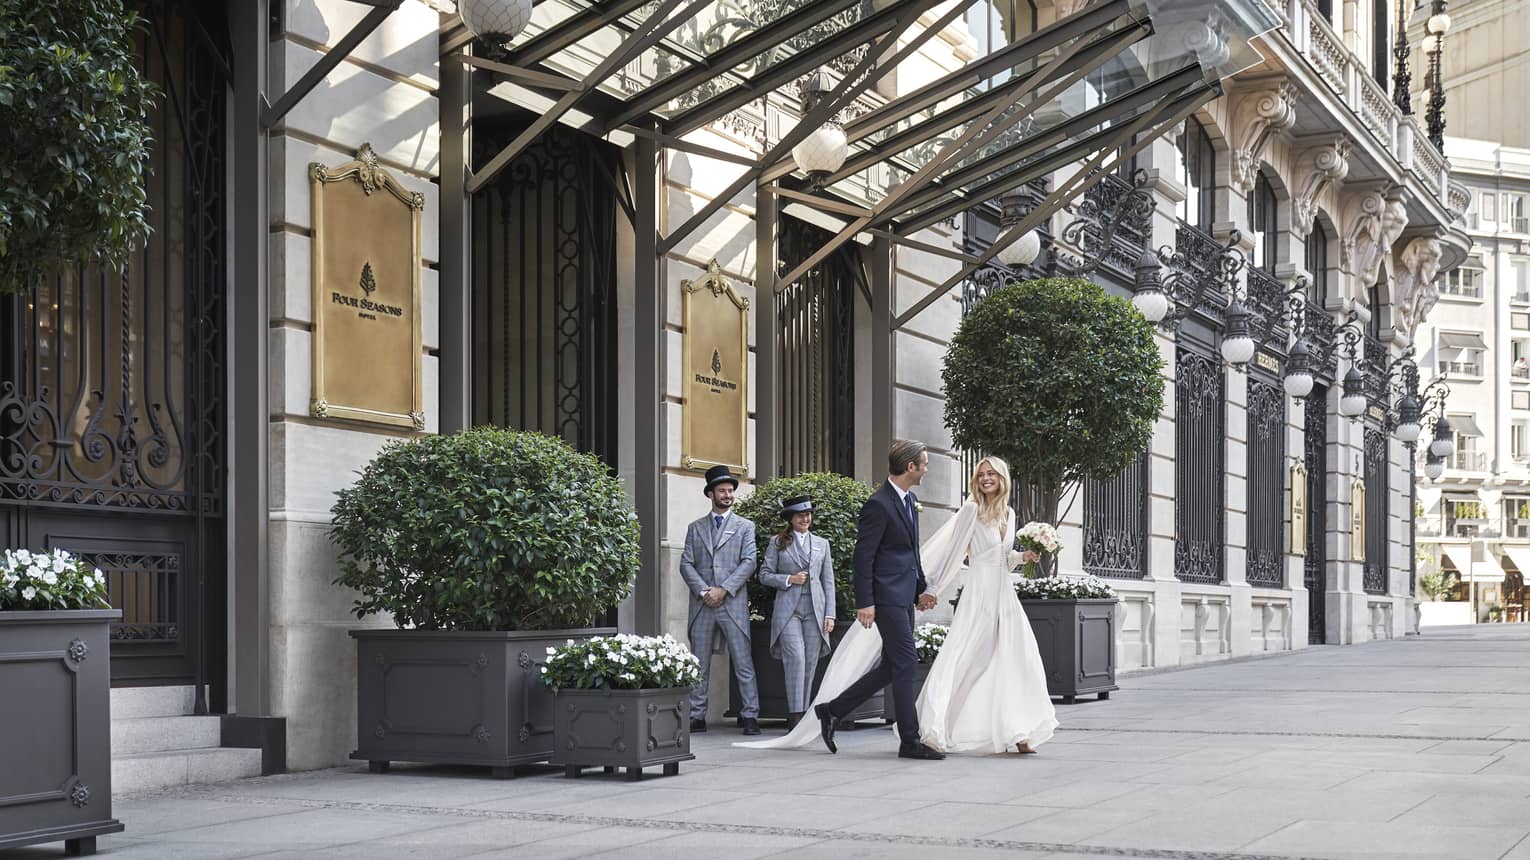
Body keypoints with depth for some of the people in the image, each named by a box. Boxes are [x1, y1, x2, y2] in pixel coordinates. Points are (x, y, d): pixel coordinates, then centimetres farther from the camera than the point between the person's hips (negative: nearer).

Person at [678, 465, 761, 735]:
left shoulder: (745, 527, 10)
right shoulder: (695, 528, 15)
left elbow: (749, 562, -2)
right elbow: (686, 564, 6)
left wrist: (723, 589, -12)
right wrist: (703, 591, -9)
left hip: (733, 604, -2)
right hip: (701, 605, 2)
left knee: (743, 664, -5)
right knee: (699, 665, 4)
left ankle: (750, 716, -3)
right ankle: (697, 717, 7)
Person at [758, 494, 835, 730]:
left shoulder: (821, 544, 15)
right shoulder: (777, 543, 9)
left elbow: (828, 582, 13)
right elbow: (764, 574, 6)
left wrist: (830, 614, 5)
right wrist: (789, 580, -9)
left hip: (815, 610, 3)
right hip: (788, 610, -3)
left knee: (810, 664, 0)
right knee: (796, 658, -17)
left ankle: (803, 715, 6)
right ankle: (795, 714, -17)